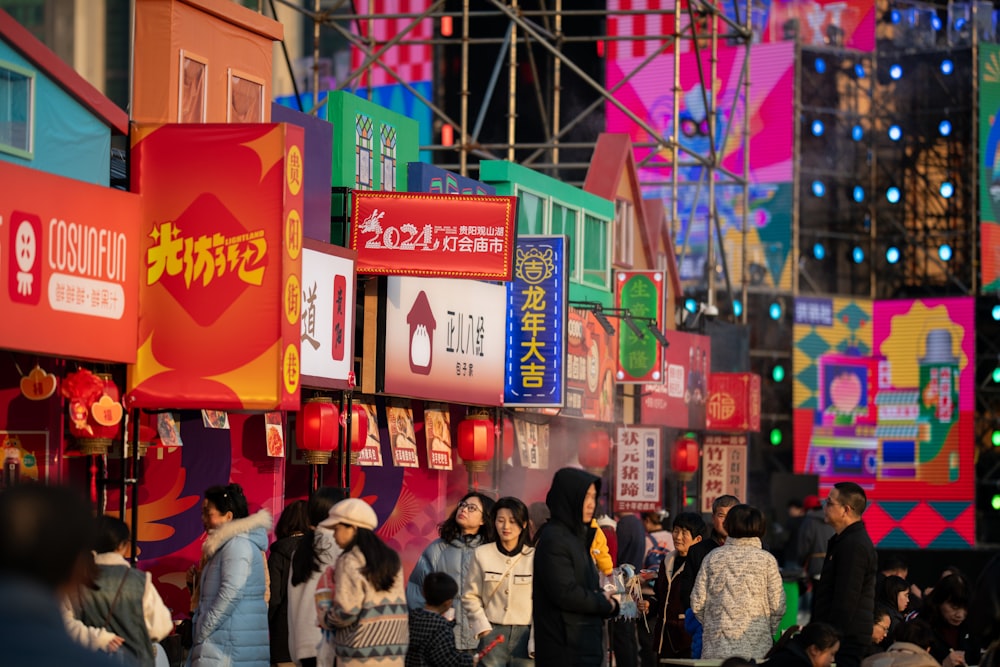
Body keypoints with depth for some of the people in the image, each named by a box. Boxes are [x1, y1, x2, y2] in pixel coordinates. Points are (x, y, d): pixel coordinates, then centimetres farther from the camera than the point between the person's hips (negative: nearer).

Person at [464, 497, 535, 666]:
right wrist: (484, 630, -2)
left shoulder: (534, 557, 0)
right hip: (492, 634, 0)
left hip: (525, 634, 0)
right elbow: (470, 597, 7)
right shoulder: (482, 554, 3)